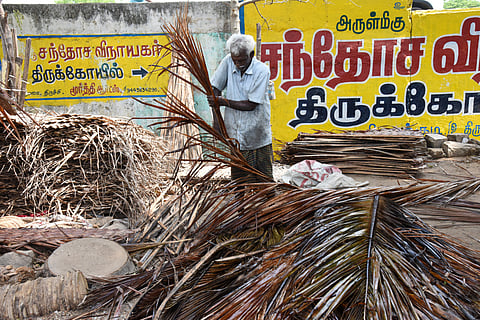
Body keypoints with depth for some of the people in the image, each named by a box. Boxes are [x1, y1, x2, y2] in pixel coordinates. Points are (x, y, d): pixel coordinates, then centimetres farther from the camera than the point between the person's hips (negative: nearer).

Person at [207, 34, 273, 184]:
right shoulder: (228, 62, -2)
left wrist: (223, 101, -15)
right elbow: (215, 89, 4)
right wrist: (216, 119, -3)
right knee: (239, 180, 9)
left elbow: (250, 105, -16)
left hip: (259, 137, -2)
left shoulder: (262, 71, -12)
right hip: (236, 137, 3)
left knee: (264, 182, 7)